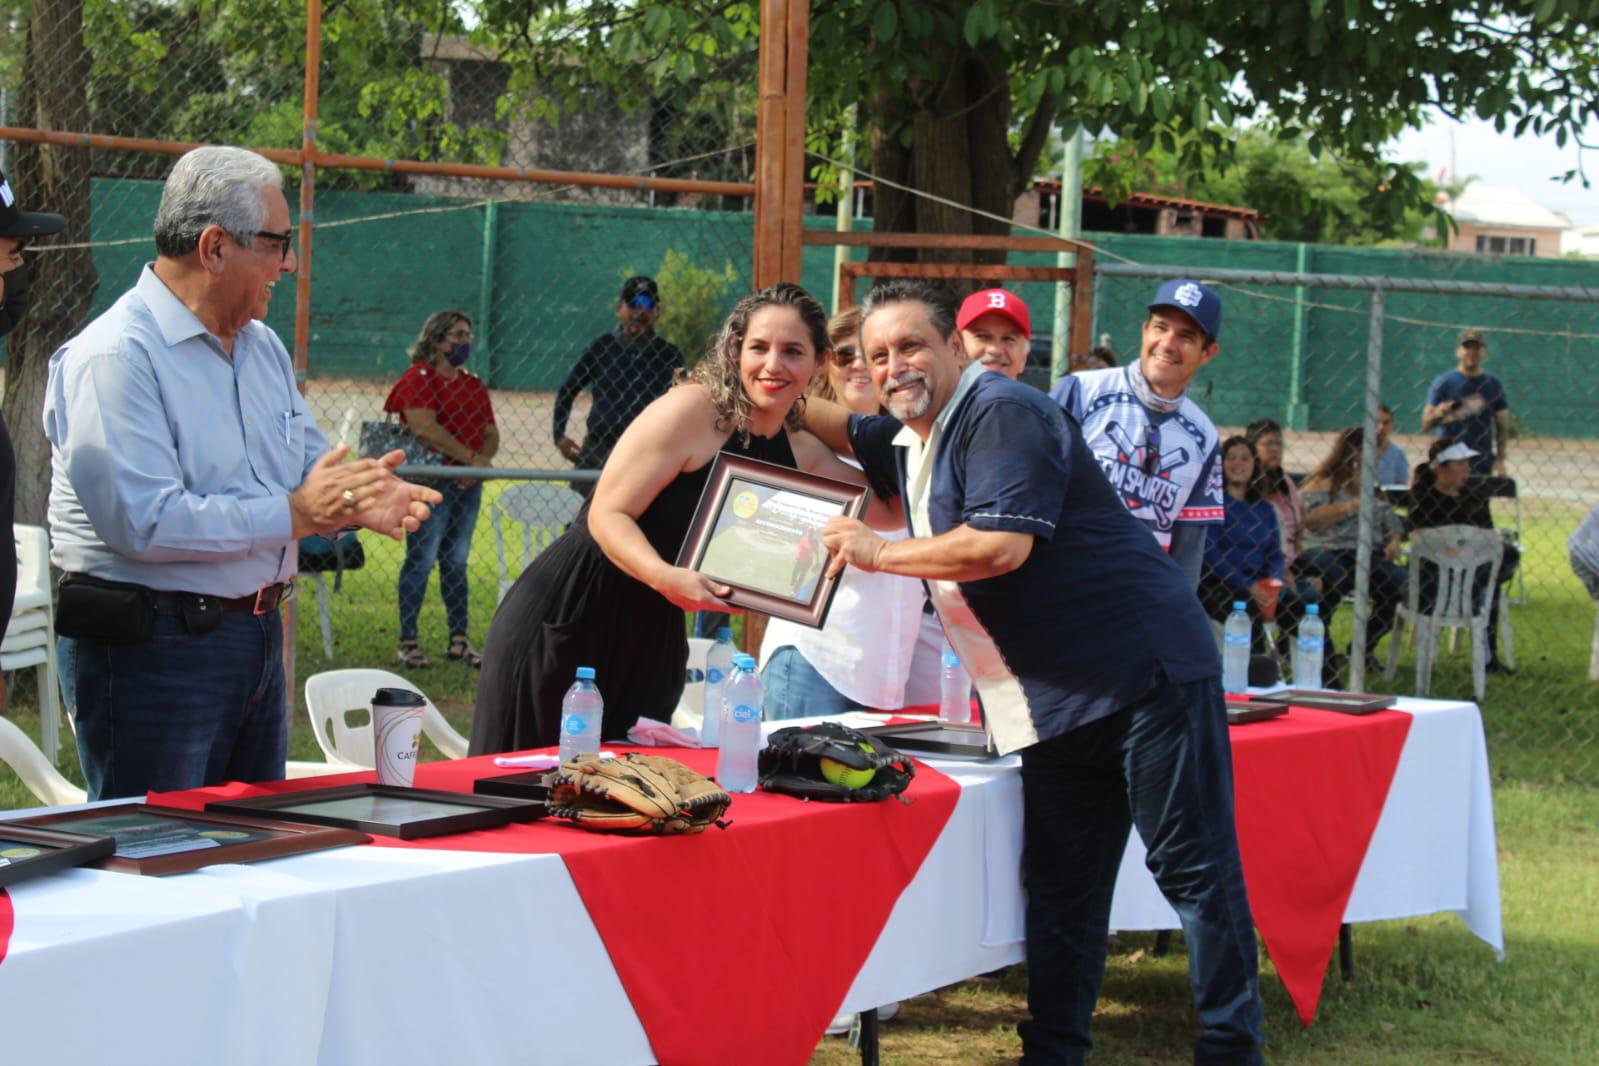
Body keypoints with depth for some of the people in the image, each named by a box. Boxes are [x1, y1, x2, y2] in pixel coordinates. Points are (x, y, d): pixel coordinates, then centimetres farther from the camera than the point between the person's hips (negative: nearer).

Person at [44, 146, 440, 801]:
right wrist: (294, 514, -25)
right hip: (152, 648, -9)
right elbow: (143, 522, -26)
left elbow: (310, 472, 17)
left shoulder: (261, 346, 14)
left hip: (259, 637, 9)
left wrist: (355, 498, -8)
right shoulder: (115, 358, -16)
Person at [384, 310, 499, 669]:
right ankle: (407, 642, -3)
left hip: (468, 483, 7)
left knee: (456, 561, 10)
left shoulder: (474, 385, 18)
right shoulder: (419, 378, -5)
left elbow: (491, 433, 14)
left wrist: (482, 461, -8)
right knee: (422, 559, -6)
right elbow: (425, 428, -17)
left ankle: (459, 640, 15)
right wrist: (472, 458, -17)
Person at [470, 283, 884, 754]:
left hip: (654, 635, 6)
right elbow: (607, 514, -18)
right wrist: (665, 576, -35)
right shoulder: (692, 410, -14)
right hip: (569, 616, -6)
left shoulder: (802, 454, 7)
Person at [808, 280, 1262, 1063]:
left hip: (1145, 670, -9)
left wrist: (881, 552, -15)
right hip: (1055, 700, 9)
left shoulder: (1001, 415, -13)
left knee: (1193, 868, -5)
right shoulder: (913, 439, 17)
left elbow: (1002, 545, -25)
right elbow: (849, 432, 40)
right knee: (1060, 888, 10)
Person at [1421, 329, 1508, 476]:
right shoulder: (1443, 382, 0)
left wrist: (1500, 459, 1)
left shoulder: (1494, 384, 9)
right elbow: (1426, 424, -3)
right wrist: (1438, 414, -25)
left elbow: (1503, 426, 12)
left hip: (1483, 463, 3)